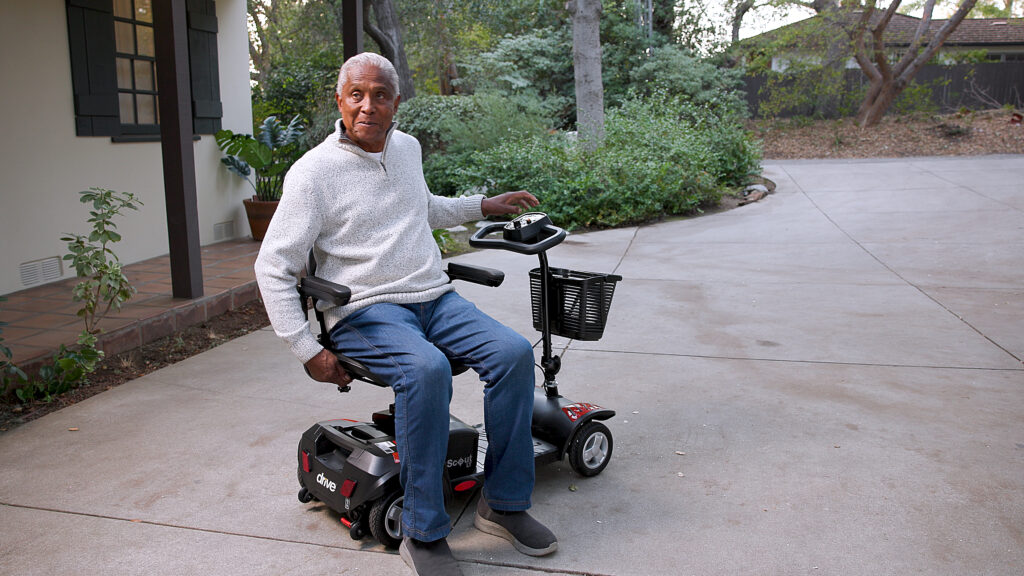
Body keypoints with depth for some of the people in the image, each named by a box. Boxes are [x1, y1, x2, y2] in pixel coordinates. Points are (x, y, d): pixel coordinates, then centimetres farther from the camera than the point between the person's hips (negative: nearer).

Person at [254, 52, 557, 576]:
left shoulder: (408, 148, 13)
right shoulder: (314, 171, -6)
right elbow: (272, 267, -7)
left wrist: (484, 206, 29)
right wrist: (308, 351, -13)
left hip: (435, 297, 6)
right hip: (366, 311, -6)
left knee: (513, 352, -19)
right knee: (427, 369, -36)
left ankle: (503, 504, -5)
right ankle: (423, 533, -20)